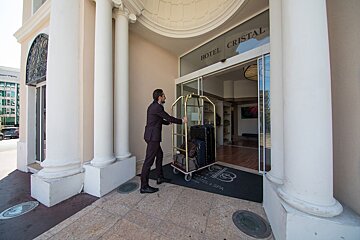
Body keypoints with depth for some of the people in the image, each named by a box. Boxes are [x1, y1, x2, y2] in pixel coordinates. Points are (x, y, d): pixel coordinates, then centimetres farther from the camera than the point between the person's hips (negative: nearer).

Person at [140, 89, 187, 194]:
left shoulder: (154, 106, 15)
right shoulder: (157, 107, -17)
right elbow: (168, 118, -14)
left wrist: (168, 122, 40)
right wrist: (182, 121, -1)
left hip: (152, 136, 11)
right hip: (152, 137, -11)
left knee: (159, 155, 20)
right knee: (149, 160, -4)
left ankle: (160, 177, 33)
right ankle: (144, 187, 9)